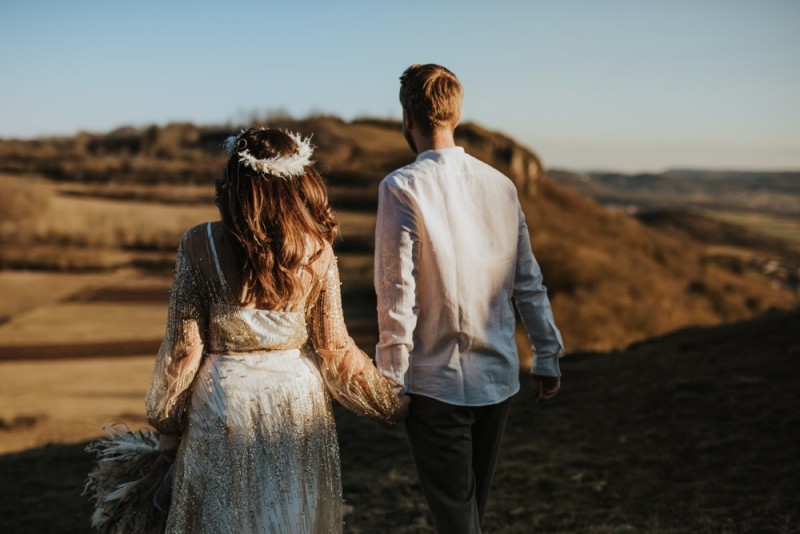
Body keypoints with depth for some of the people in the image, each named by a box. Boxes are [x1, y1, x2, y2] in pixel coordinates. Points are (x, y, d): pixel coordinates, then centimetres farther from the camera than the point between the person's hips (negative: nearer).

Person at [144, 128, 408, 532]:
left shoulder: (200, 245, -13)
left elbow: (183, 347, -9)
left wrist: (167, 424, 4)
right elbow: (334, 347, -3)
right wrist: (390, 405, 10)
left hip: (224, 402, -2)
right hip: (298, 400, 2)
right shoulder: (317, 250, -7)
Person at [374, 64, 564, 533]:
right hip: (499, 377, 5)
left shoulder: (402, 187, -13)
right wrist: (548, 356, 13)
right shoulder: (500, 184, 2)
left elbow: (397, 292, -16)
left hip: (437, 383, -5)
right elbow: (529, 282, 5)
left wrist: (391, 378, -8)